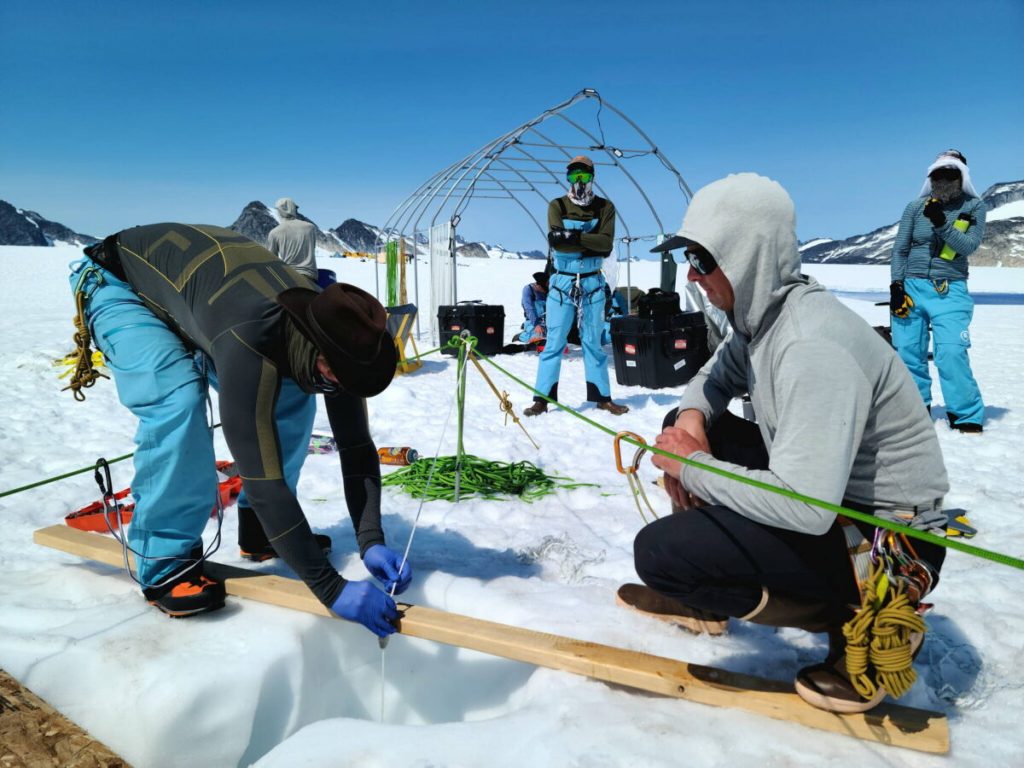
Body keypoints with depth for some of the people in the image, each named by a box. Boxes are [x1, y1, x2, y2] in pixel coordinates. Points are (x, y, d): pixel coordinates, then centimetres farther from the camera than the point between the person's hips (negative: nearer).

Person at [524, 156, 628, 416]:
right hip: (562, 281, -1)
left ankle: (602, 397, 16)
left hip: (593, 283, 1)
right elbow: (555, 242, -14)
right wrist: (591, 246, -22)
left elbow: (606, 243, -12)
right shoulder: (557, 206, 3)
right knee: (554, 341, -1)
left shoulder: (605, 207, 4)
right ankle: (542, 398, 2)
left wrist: (573, 236, -22)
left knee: (593, 342, 9)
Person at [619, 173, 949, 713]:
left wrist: (693, 466, -21)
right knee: (685, 425, 9)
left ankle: (851, 620, -2)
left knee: (658, 550, -20)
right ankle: (701, 598, 19)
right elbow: (716, 377, 18)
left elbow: (806, 509, -35)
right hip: (825, 490, 9)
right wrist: (692, 417, -6)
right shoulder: (762, 311, 0)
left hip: (884, 542, -9)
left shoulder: (811, 346, -29)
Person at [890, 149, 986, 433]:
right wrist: (896, 286, -2)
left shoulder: (974, 207, 5)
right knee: (908, 351, 1)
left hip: (950, 291, -2)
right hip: (912, 286, 2)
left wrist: (941, 223, -22)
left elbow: (969, 246, -8)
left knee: (952, 353, -14)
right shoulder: (915, 208, 7)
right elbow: (900, 249, 8)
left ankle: (967, 417, -4)